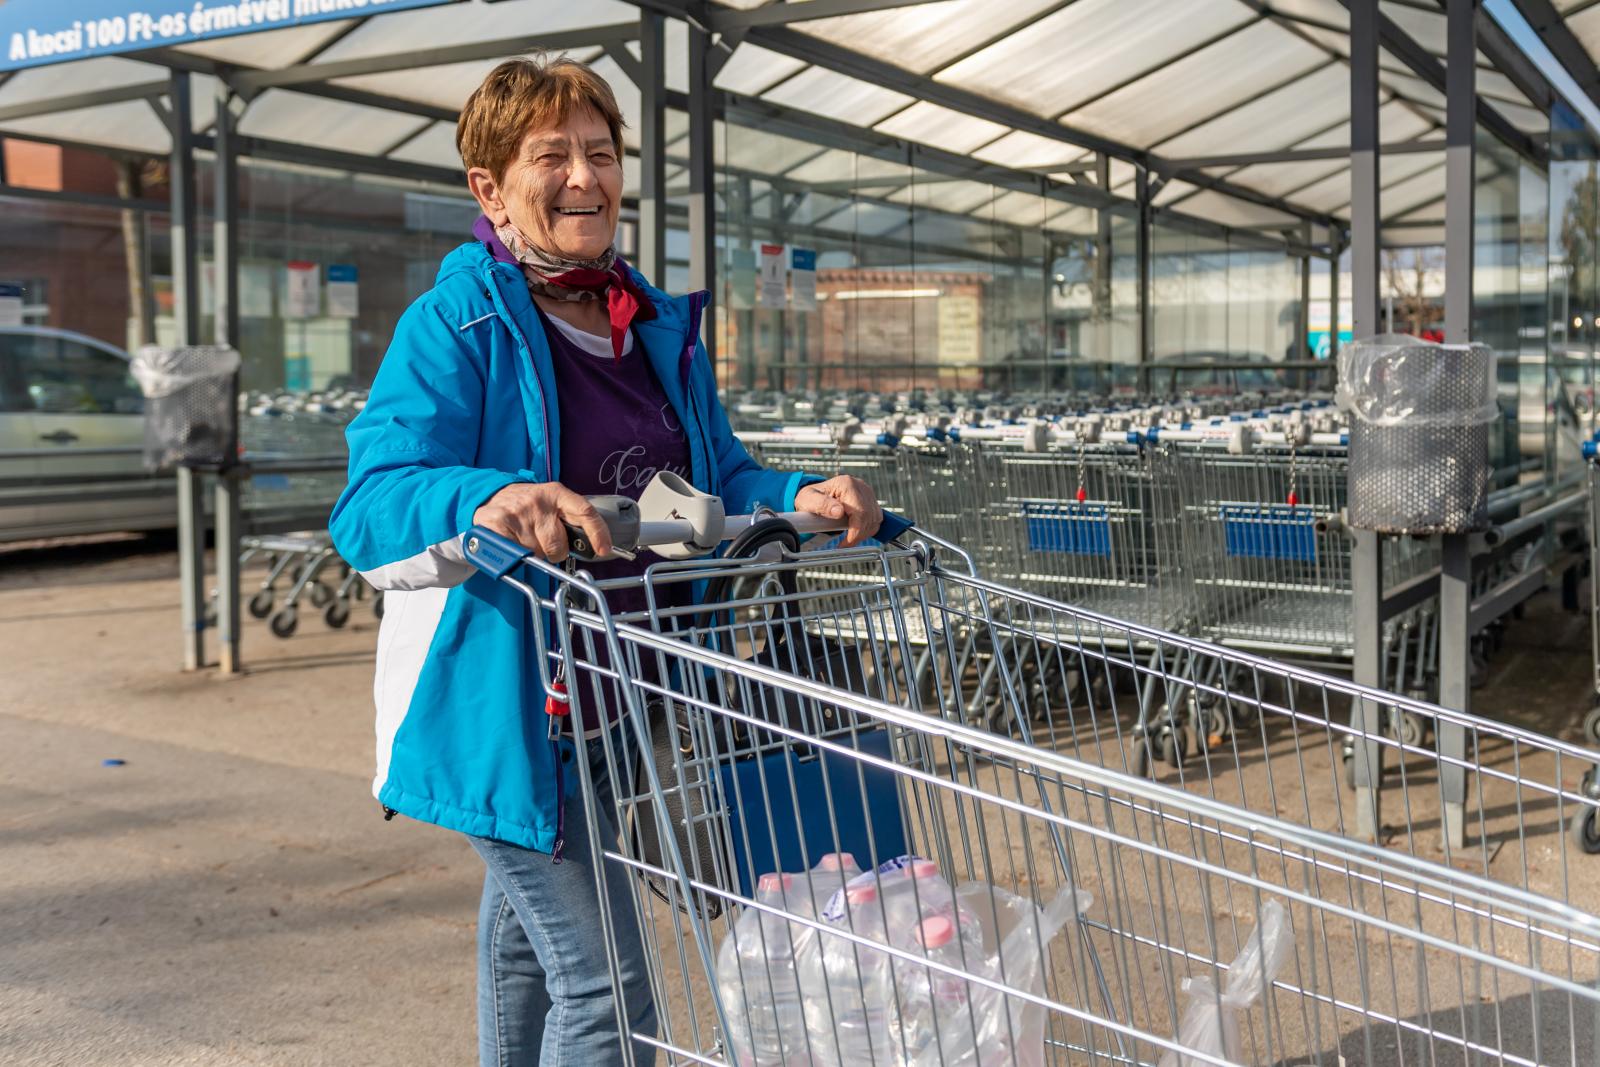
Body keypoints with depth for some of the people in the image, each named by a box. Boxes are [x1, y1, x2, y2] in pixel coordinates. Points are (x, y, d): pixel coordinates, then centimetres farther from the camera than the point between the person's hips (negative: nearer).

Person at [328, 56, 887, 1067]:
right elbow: (370, 505, -23)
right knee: (606, 983, -8)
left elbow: (718, 478, 12)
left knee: (529, 936, 25)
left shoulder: (660, 328, 9)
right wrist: (488, 501, -44)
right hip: (509, 705, -7)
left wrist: (802, 495, -11)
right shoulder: (458, 323, -13)